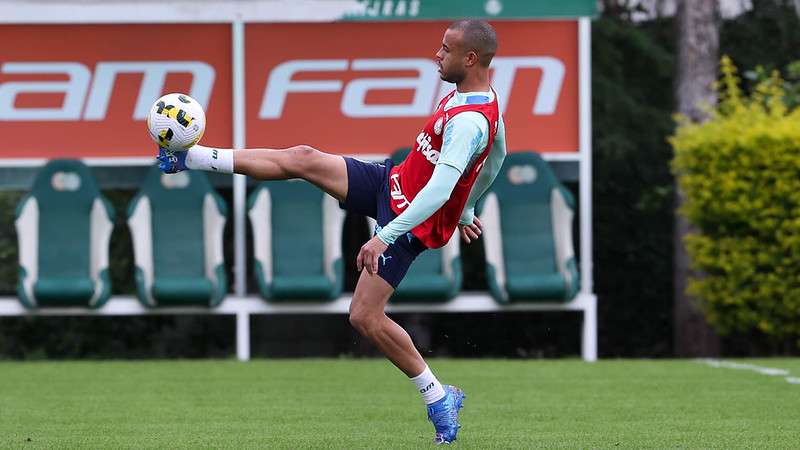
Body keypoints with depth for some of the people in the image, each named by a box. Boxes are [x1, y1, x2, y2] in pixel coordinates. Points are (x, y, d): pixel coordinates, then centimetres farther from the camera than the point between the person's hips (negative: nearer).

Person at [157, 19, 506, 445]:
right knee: (303, 159, 2)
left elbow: (439, 190, -39)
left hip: (411, 221, -9)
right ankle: (191, 157, 12)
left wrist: (384, 238, -40)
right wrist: (466, 209, 32)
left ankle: (437, 398, 4)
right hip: (393, 181, 9)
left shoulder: (469, 123, -31)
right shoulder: (481, 98, 1)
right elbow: (497, 155, 20)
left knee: (364, 317, -11)